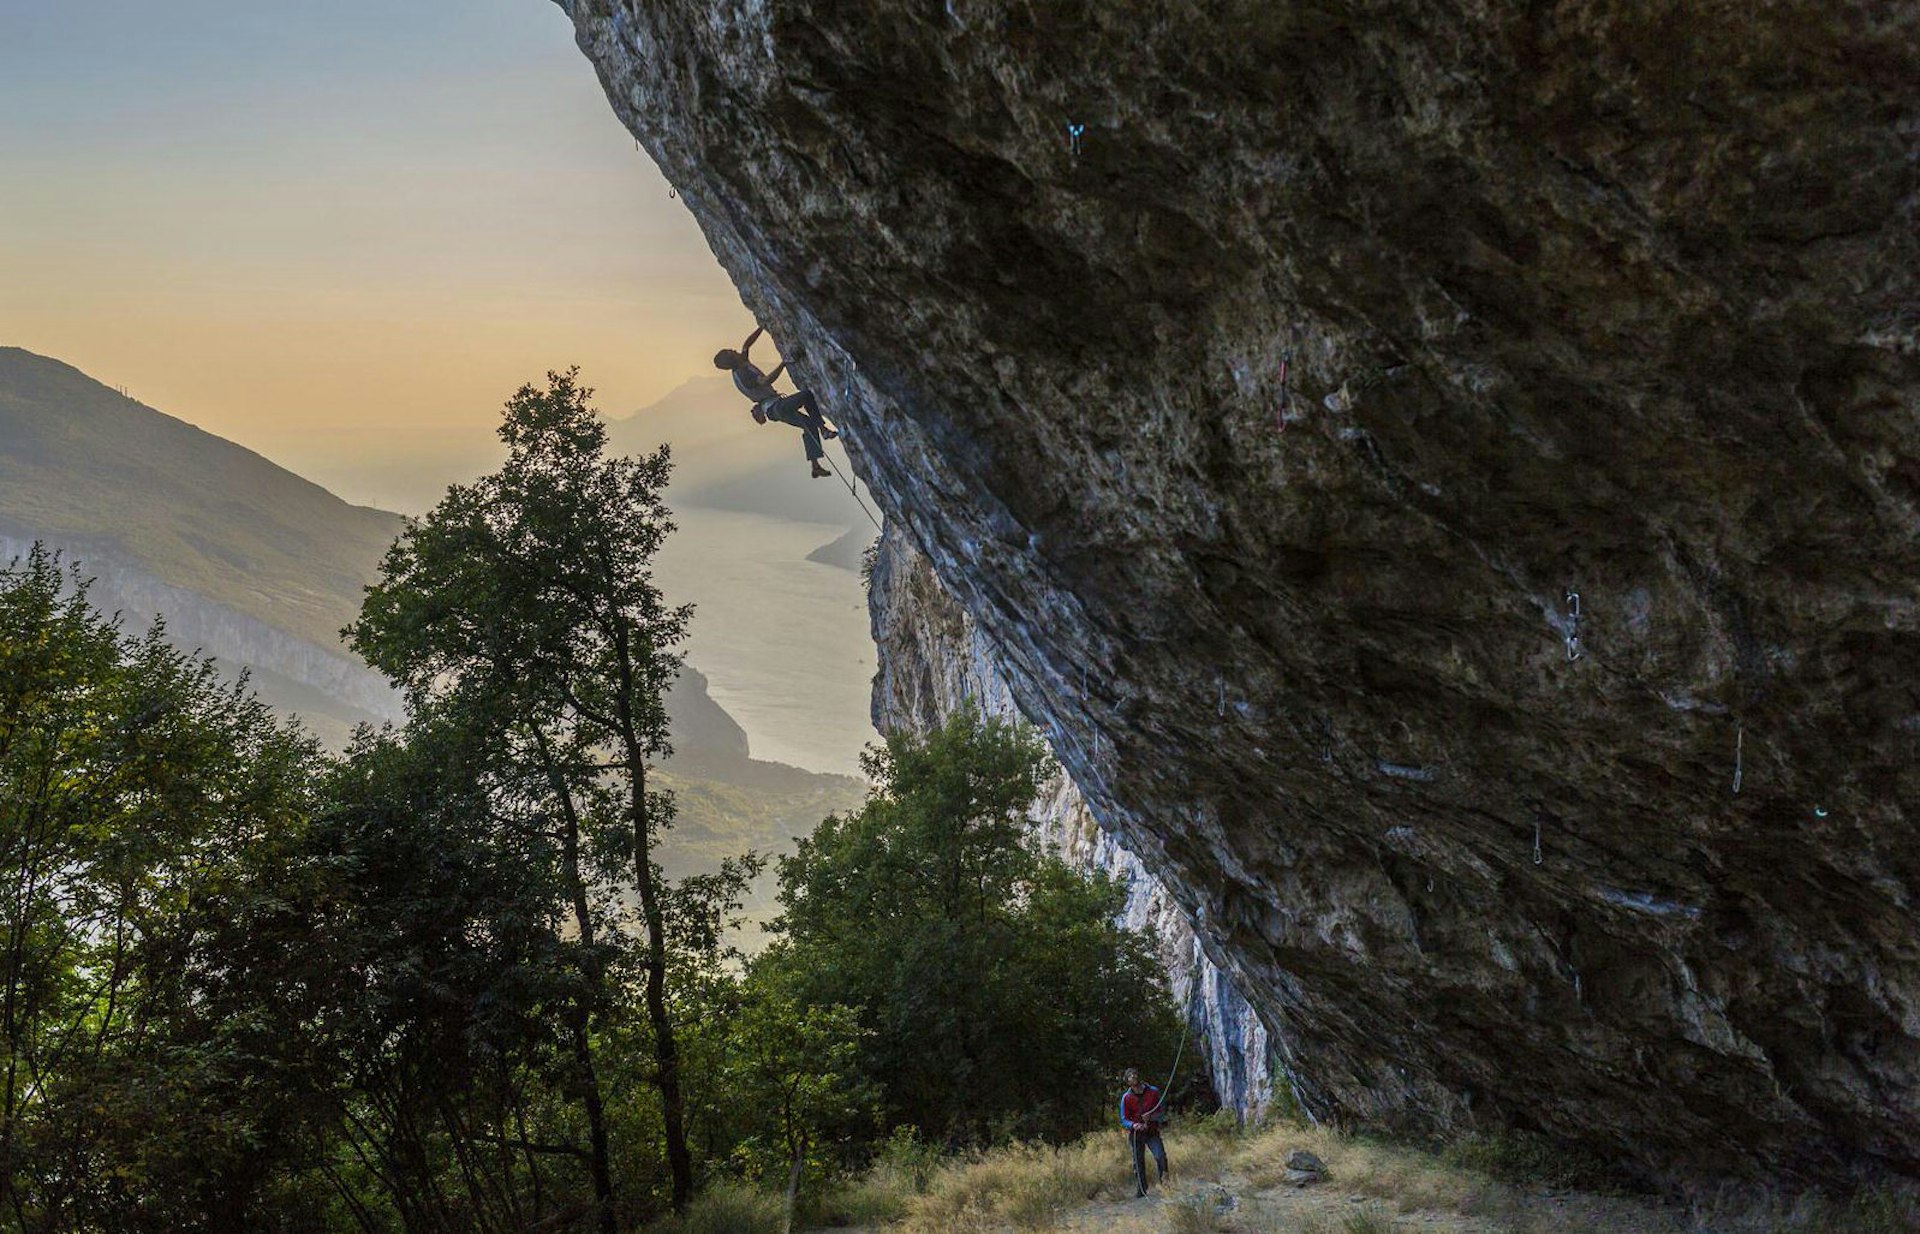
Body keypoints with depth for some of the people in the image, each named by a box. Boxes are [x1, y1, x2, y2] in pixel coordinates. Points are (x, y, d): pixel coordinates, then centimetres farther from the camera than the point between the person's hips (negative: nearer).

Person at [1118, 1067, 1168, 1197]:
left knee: (1161, 1156, -17)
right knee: (1138, 1162, 2)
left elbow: (1160, 1112, 6)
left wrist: (1151, 1117, -16)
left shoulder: (1153, 1091, -1)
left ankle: (1164, 1181, -3)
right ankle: (1141, 1189, 13)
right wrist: (1133, 1125, -23)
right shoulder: (1126, 1097, -3)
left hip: (1152, 1132, 0)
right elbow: (1124, 1119, -1)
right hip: (1135, 1134, 0)